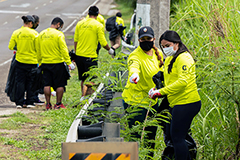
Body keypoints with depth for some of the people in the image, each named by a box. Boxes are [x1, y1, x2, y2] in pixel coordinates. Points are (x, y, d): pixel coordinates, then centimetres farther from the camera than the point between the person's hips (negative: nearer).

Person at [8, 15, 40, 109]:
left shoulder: (16, 33, -3)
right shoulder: (34, 33, -9)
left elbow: (11, 47, 1)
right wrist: (38, 60, 7)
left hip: (20, 61, 2)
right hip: (32, 61, -2)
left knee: (20, 82, 7)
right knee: (31, 82, 8)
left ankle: (19, 103, 3)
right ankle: (30, 102, 7)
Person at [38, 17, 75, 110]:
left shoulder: (41, 34, 7)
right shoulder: (59, 34, -12)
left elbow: (38, 50, 12)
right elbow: (64, 50, -16)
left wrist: (39, 62, 21)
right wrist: (69, 63, -13)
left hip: (45, 63, 5)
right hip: (57, 63, -5)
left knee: (47, 85, 8)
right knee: (60, 85, 5)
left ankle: (48, 104, 7)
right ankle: (58, 104, 6)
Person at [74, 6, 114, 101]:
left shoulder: (80, 23, 6)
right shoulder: (98, 25, -9)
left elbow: (75, 40, 11)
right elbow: (103, 43, -10)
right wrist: (110, 50, 8)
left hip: (79, 55, 5)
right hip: (90, 56, -5)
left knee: (83, 79, 18)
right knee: (90, 80, 0)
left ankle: (83, 96, 27)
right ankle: (84, 96, -14)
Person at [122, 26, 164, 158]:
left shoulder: (158, 54, 3)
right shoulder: (135, 56, -20)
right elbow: (134, 66, -44)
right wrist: (134, 75, -66)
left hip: (151, 100, 7)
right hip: (135, 101, -7)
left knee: (152, 132, 18)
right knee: (136, 136, -8)